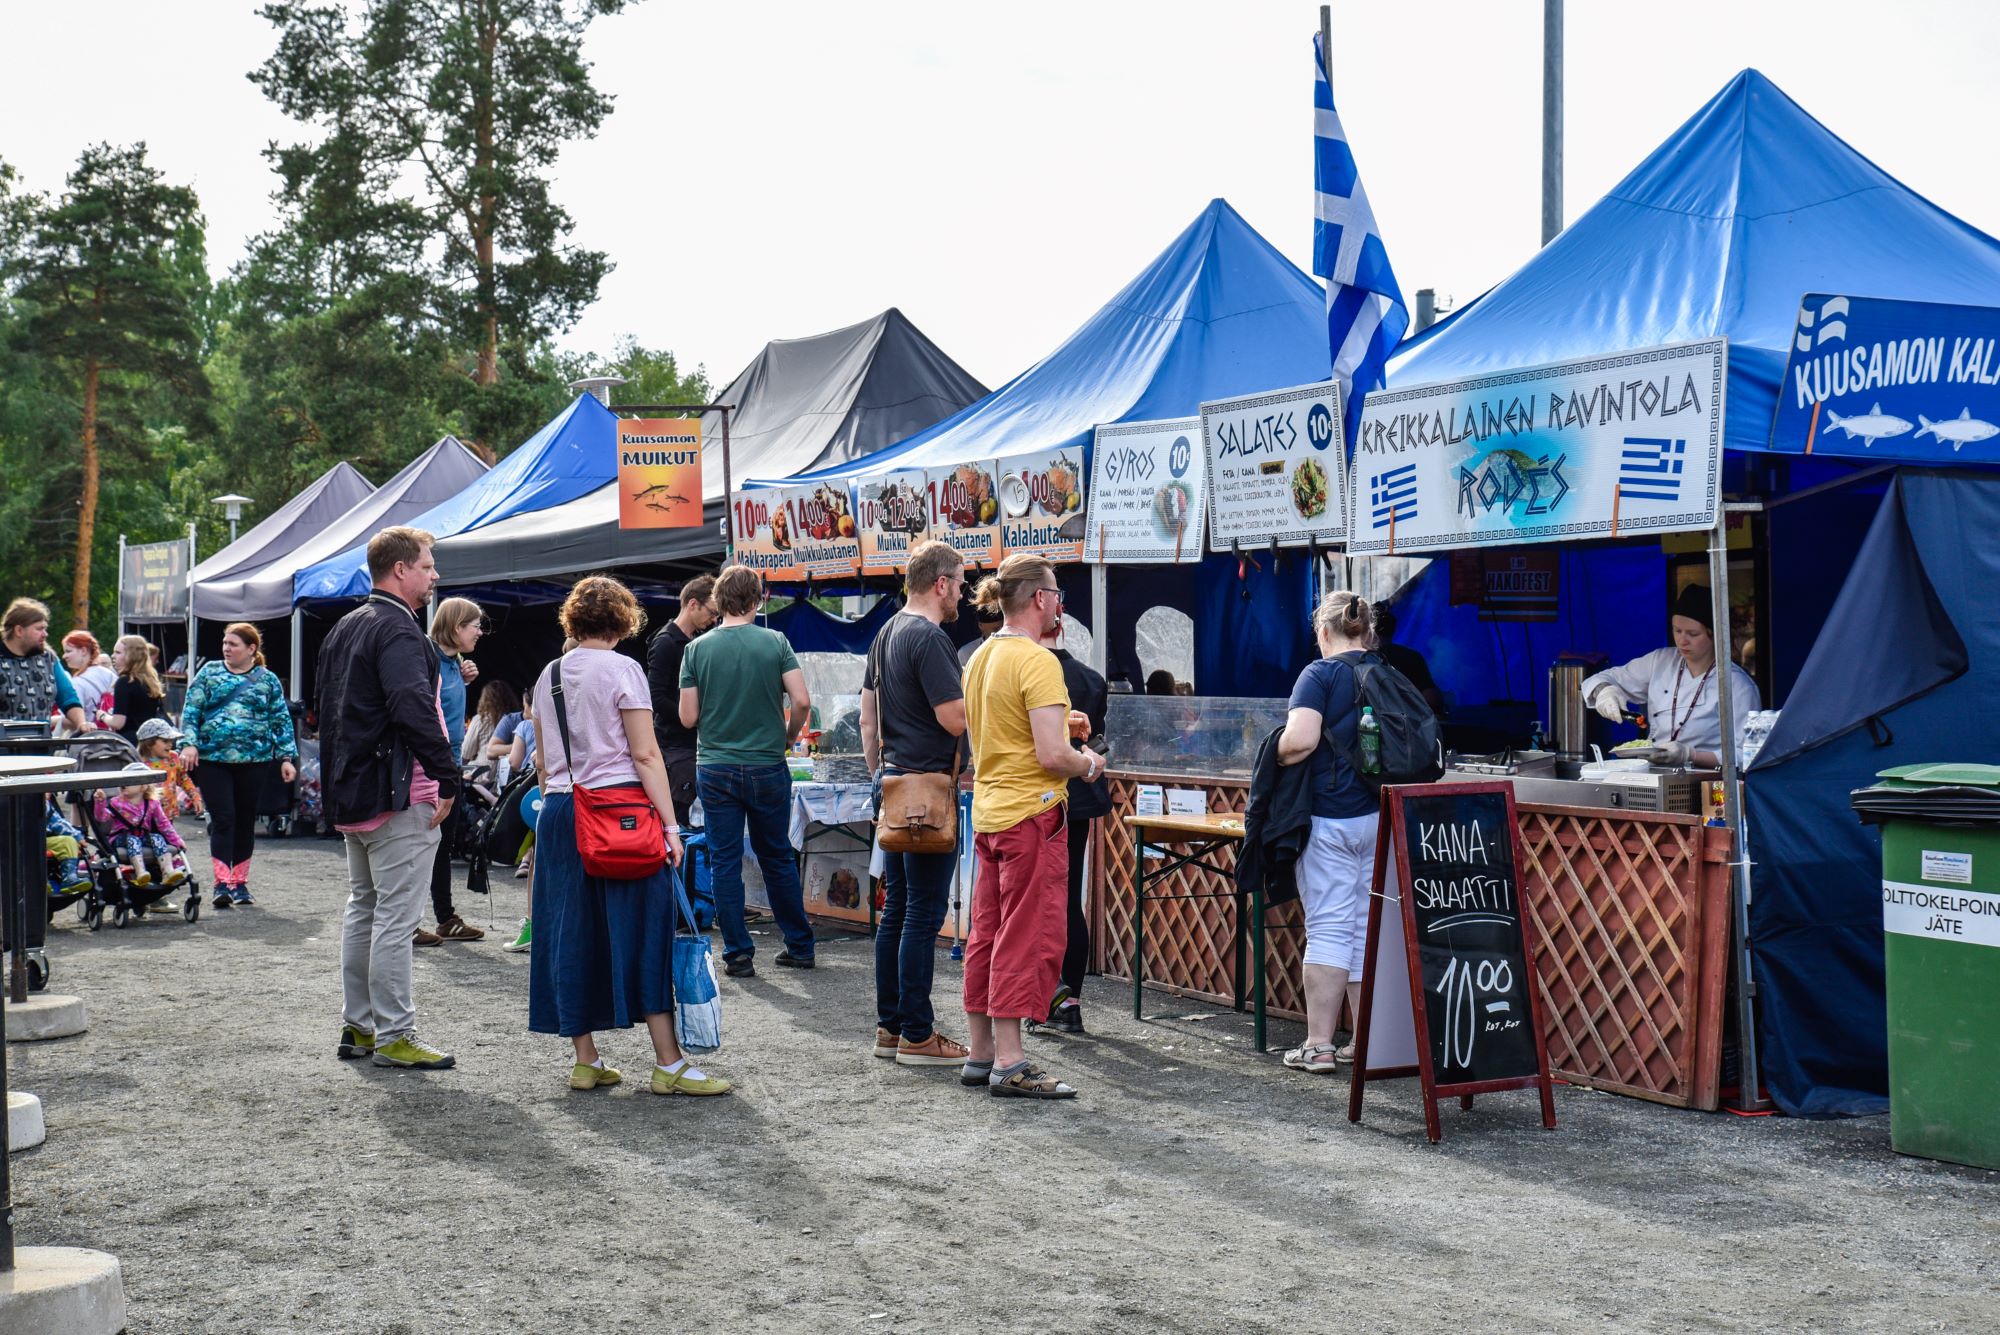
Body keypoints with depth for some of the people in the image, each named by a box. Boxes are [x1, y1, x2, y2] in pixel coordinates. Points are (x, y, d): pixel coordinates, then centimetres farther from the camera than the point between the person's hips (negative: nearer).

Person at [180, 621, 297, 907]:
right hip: (213, 759, -1)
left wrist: (286, 758, 2)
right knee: (222, 819, -8)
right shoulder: (209, 673, 8)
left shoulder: (268, 680, 8)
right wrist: (189, 743, -10)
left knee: (246, 821, 7)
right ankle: (222, 883, -8)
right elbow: (191, 710, 4)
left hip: (254, 762, 1)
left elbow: (281, 721, 7)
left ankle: (240, 883, 16)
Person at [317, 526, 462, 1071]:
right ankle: (394, 1036, -2)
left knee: (362, 909, 16)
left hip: (351, 793, 10)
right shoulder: (397, 629, -15)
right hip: (399, 796, -10)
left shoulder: (345, 628, 16)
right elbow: (415, 709, -27)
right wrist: (448, 778, -21)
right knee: (395, 918, -6)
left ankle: (357, 1026, 22)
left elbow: (328, 710, 22)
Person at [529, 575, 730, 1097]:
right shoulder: (622, 669, -6)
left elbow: (543, 759, 17)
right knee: (644, 931, -4)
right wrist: (670, 825, -12)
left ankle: (586, 1060, 14)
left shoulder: (549, 676, 12)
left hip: (560, 813, 6)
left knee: (573, 935, 9)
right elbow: (645, 755, -11)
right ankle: (668, 1063, -4)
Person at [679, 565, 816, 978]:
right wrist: (788, 736, 9)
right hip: (767, 768, 1)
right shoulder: (775, 642, -5)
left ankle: (738, 954, 6)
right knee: (777, 858, 13)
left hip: (715, 769, 0)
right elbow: (802, 701, -10)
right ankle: (799, 946, 19)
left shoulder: (697, 649, -3)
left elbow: (687, 718, -2)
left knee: (725, 862, 6)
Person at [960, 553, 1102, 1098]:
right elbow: (1051, 756, -23)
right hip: (1031, 813, -9)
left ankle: (981, 1054, 20)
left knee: (988, 934, 13)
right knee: (1029, 937, -4)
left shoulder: (980, 658, 11)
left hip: (988, 811, 9)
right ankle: (1010, 1064, -2)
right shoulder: (1038, 661, -17)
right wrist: (1088, 765, -3)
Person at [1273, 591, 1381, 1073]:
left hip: (1330, 817, -5)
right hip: (1382, 815, 5)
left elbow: (1299, 740, -21)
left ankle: (1318, 1044, 1)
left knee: (1328, 928, -2)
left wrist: (1276, 759, -2)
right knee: (1370, 928, 9)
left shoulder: (1320, 674, -8)